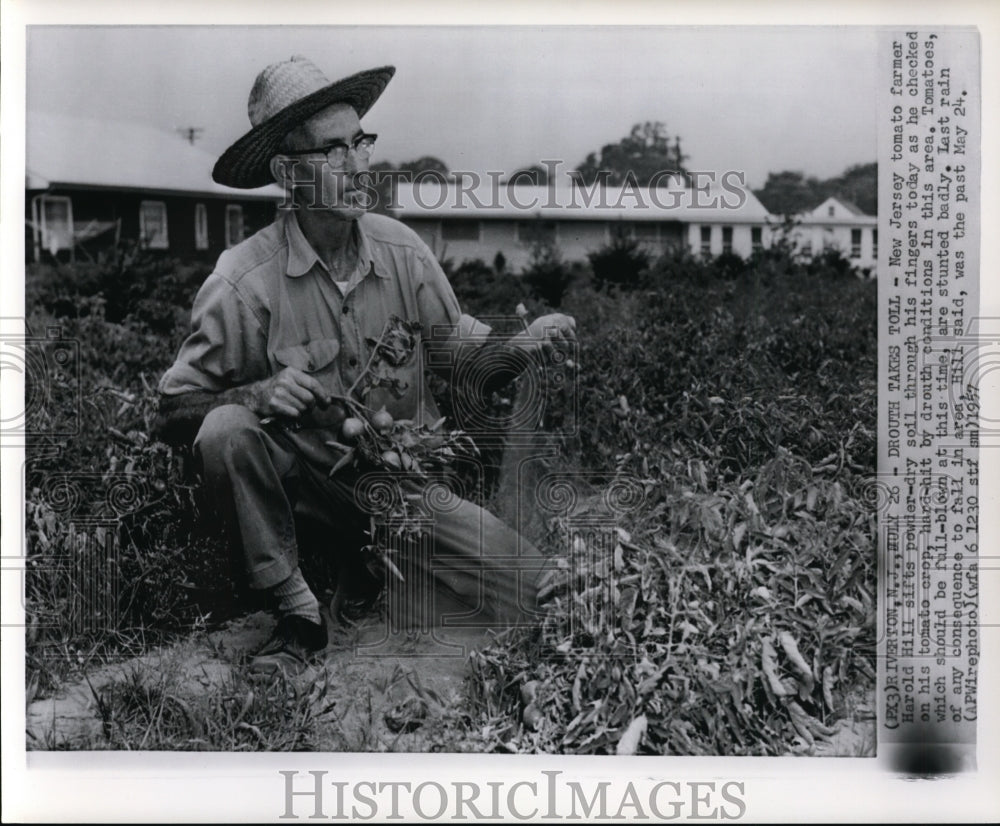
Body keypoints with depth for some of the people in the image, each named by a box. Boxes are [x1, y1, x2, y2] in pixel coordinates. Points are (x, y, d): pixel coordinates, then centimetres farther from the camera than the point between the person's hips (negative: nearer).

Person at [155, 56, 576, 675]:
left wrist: (519, 345, -11)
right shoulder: (244, 281, -17)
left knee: (523, 583, -14)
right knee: (225, 431, -33)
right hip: (305, 475, -2)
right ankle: (299, 615, -14)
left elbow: (452, 336, 10)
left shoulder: (400, 248, -6)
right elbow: (174, 409, -11)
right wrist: (259, 395, -30)